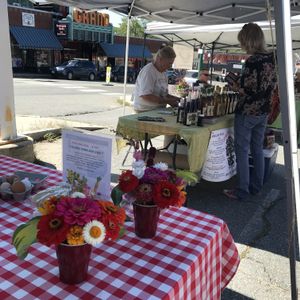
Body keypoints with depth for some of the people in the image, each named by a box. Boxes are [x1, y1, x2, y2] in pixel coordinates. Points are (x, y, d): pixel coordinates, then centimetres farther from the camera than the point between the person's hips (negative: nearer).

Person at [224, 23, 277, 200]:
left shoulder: (253, 61, -19)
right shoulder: (271, 59, 5)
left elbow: (247, 90, -21)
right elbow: (272, 85, 13)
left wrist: (235, 85, -2)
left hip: (247, 112, -8)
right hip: (263, 112, 8)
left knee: (242, 151, 2)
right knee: (258, 150, 16)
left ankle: (242, 191, 9)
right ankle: (256, 186, 28)